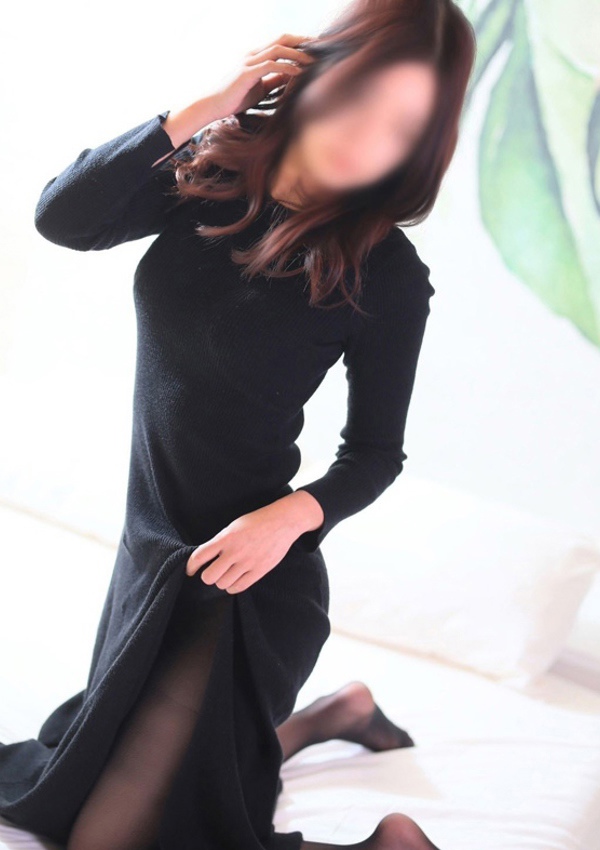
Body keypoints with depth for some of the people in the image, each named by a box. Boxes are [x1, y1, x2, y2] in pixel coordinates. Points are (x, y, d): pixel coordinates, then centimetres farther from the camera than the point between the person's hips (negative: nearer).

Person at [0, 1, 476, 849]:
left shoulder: (386, 276, -17)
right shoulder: (211, 174, -5)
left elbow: (375, 453, -7)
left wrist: (291, 515, -25)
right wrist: (199, 110, -20)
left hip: (251, 578, -6)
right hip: (149, 550, 7)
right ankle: (337, 712, 36)